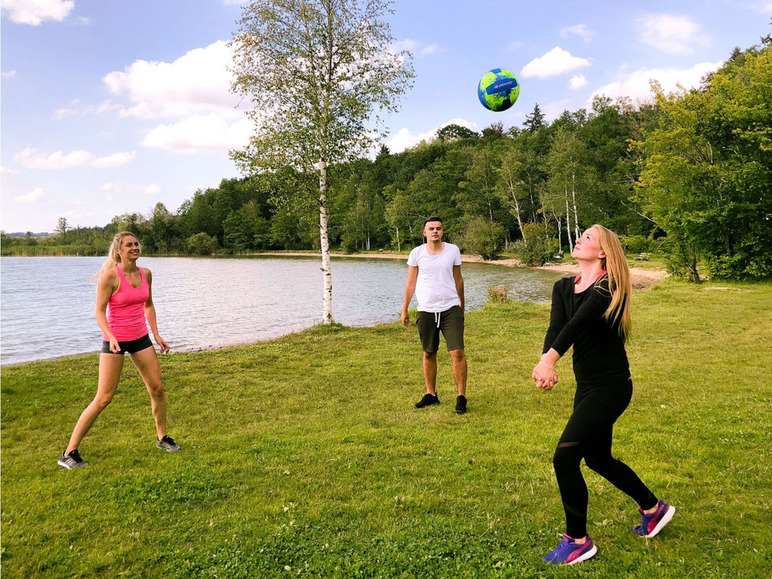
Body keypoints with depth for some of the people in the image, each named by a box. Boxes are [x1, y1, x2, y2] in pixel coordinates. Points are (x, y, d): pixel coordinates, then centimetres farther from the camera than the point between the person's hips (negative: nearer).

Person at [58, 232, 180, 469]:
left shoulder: (146, 274, 3)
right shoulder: (111, 276, -15)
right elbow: (99, 311, -14)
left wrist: (156, 334, 11)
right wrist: (111, 338, -27)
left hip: (140, 338, 6)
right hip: (115, 340, -6)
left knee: (157, 389, 8)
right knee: (103, 398, -5)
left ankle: (162, 437, 28)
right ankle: (69, 453, 6)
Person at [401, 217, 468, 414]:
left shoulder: (453, 250, 3)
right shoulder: (417, 253, 1)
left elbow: (458, 279, 14)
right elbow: (411, 283, 7)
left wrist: (462, 304, 20)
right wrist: (405, 309, 7)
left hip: (451, 309, 0)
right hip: (426, 311, 1)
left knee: (458, 352, -9)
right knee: (428, 354, 10)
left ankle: (461, 397, 2)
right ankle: (431, 394, 25)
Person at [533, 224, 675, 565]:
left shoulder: (609, 286, -15)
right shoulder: (564, 287, 5)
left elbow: (577, 323, -32)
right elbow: (556, 328, -12)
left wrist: (549, 360, -46)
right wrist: (545, 363, -31)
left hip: (611, 386, -8)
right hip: (587, 385, 8)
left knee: (565, 457, -10)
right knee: (597, 458, 21)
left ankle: (578, 541, 10)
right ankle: (653, 508, 45)